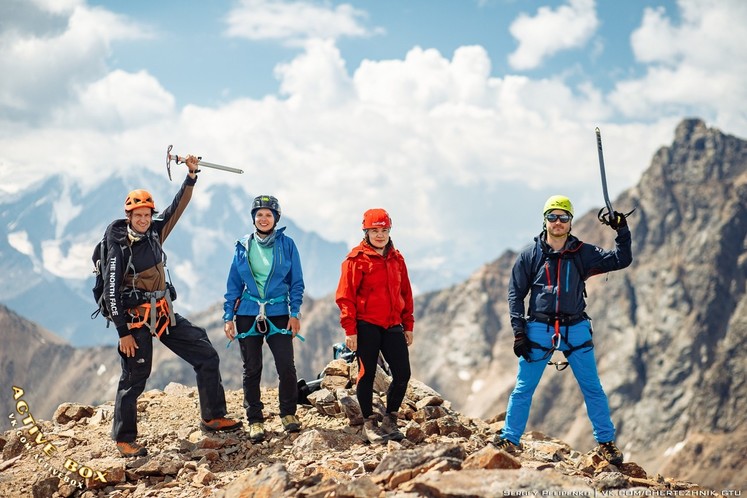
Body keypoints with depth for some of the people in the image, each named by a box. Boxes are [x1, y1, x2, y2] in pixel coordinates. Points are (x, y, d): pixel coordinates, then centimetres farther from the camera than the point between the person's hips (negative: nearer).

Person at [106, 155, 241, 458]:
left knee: (207, 357, 5)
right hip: (136, 319, -7)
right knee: (134, 378, -1)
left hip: (165, 314, 7)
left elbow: (177, 207, 7)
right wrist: (123, 333, -17)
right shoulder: (119, 248, -12)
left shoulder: (155, 233, 5)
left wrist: (192, 175, -6)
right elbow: (111, 292, -13)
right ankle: (124, 439, 12)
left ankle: (213, 418, 15)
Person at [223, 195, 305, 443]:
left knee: (286, 366, -8)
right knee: (252, 369, 3)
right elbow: (234, 284, 8)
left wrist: (295, 313, -4)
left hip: (278, 314, -1)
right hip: (248, 315, 1)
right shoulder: (243, 246, 5)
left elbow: (296, 282, 4)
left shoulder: (286, 244, 2)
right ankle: (255, 420, 13)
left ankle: (288, 413, 12)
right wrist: (228, 317, 2)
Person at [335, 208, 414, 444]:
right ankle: (369, 423, 15)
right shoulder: (357, 259, -5)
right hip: (366, 325, -5)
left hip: (392, 326, 5)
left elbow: (405, 293, 17)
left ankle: (390, 418, 17)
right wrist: (350, 329, -12)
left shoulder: (396, 259, 12)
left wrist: (408, 325, 13)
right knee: (367, 374, 3)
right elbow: (345, 296, -7)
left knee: (402, 374, 0)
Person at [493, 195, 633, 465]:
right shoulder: (530, 254, 0)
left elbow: (620, 260, 2)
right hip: (539, 329, -1)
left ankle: (606, 442, 15)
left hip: (575, 330, 1)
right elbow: (515, 293, 2)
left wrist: (622, 232, -13)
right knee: (523, 388, 1)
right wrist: (519, 332, -5)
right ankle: (508, 439, 10)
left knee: (592, 388, 5)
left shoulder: (583, 253, 3)